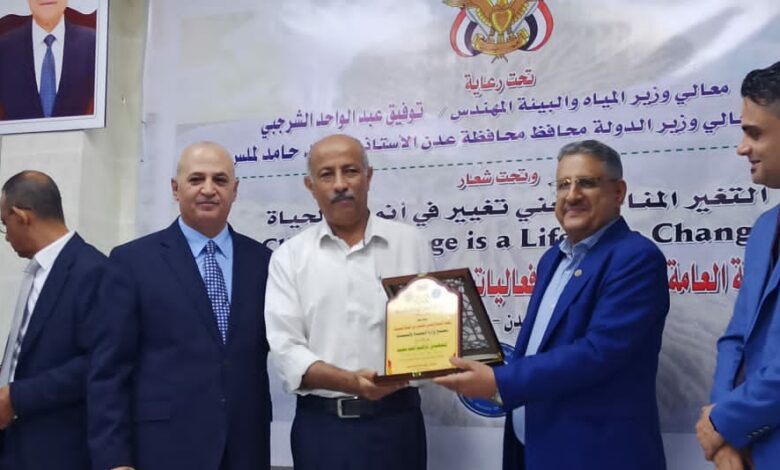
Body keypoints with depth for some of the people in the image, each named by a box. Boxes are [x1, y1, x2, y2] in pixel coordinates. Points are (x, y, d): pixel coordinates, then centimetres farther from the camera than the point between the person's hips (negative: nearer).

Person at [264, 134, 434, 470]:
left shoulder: (410, 243, 5)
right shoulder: (290, 256, 3)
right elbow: (285, 347, -5)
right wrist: (350, 382, -20)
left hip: (395, 419, 0)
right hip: (321, 425, 0)